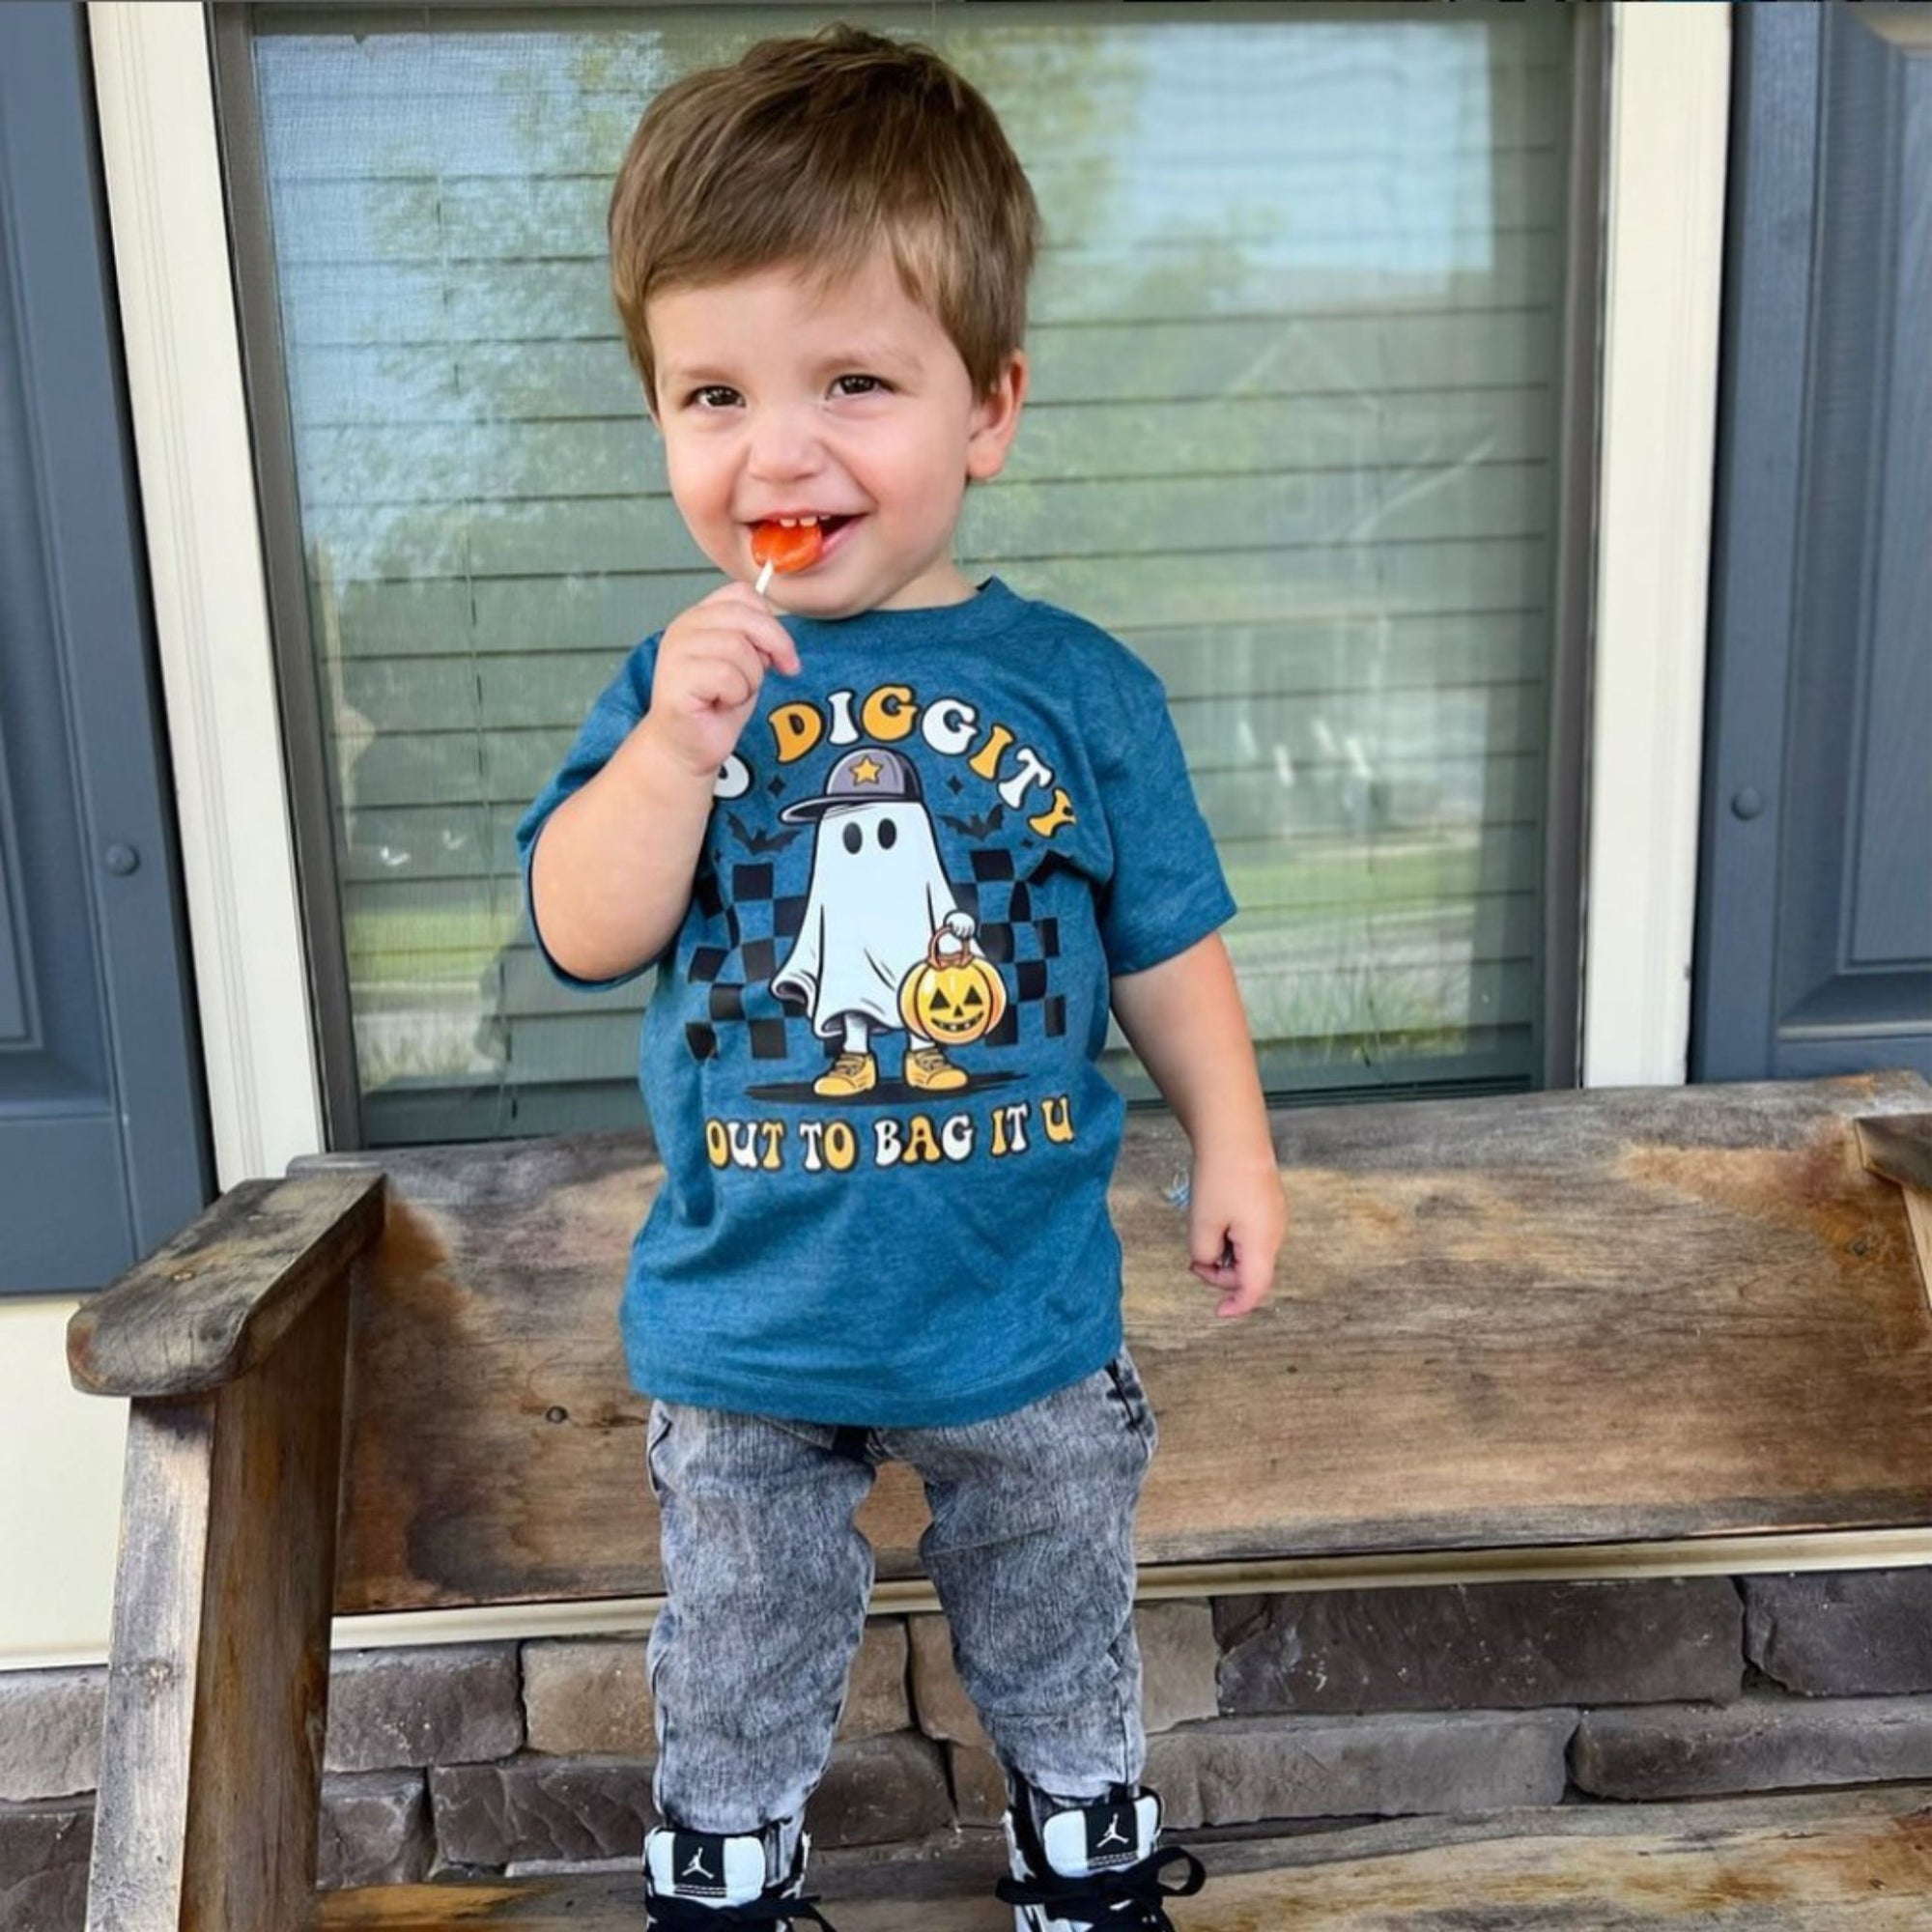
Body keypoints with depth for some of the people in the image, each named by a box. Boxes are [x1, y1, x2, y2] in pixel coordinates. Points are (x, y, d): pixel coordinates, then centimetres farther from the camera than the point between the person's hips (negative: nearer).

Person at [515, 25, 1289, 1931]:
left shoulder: (1077, 689, -9)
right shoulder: (676, 686, -8)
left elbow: (1166, 945, 0)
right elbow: (585, 933, -15)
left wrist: (1232, 1146, 2)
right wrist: (676, 746, -28)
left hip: (1027, 1320, 0)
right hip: (742, 1328, 0)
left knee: (1060, 1618, 25)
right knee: (739, 1647, 23)